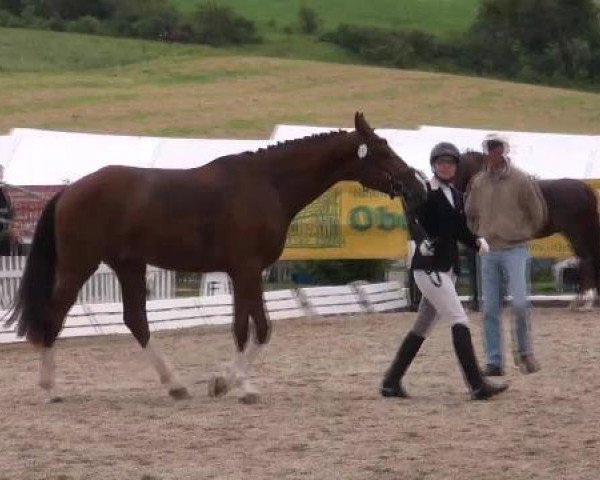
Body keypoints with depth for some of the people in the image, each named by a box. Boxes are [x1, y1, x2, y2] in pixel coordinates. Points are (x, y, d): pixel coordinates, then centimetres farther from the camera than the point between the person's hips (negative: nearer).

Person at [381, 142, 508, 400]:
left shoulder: (455, 195, 13)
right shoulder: (424, 193, -9)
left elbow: (460, 230, 17)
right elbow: (416, 222, -22)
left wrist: (477, 242, -3)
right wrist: (423, 241, -41)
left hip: (448, 268, 8)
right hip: (428, 267, -8)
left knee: (422, 328, 12)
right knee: (460, 321, -16)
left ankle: (391, 382, 20)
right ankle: (478, 386, -19)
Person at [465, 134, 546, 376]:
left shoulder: (520, 180, -6)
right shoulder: (478, 182, 5)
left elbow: (538, 213, 3)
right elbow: (470, 214, 20)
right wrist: (480, 236, 13)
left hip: (514, 251, -4)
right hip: (489, 253, 4)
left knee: (520, 303, -16)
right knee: (490, 310, 3)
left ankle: (524, 352, 4)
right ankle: (494, 362, 7)